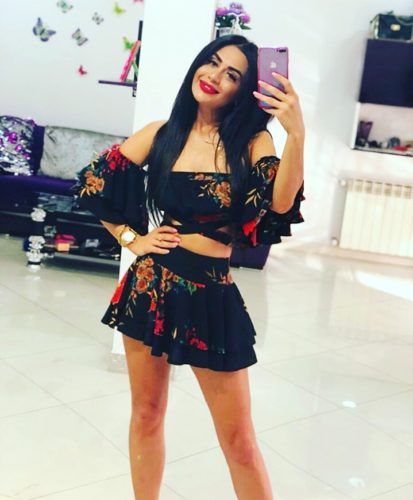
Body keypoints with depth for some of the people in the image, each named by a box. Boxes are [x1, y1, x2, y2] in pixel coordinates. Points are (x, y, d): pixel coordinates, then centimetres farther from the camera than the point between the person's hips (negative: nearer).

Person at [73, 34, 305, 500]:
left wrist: (296, 134, -32)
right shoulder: (162, 133, 2)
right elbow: (95, 182, 12)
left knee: (239, 441, 4)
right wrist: (131, 238, 5)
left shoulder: (251, 141, -4)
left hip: (210, 295, -2)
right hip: (151, 284, 3)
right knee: (147, 413, 17)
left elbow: (280, 203, -21)